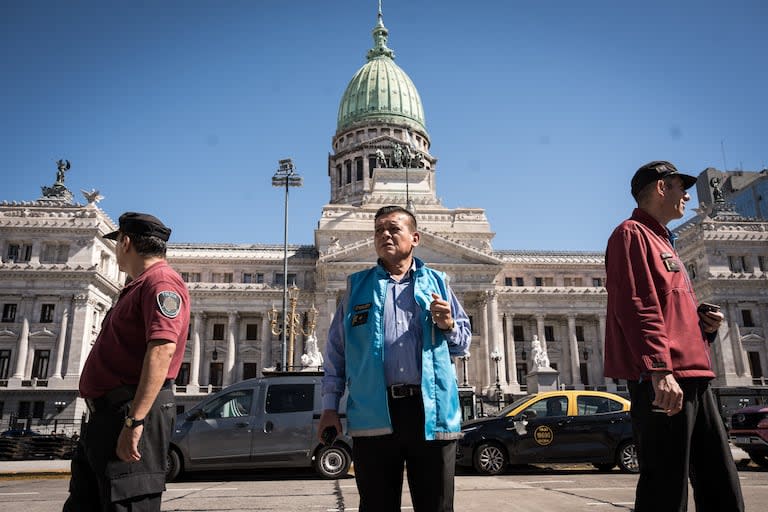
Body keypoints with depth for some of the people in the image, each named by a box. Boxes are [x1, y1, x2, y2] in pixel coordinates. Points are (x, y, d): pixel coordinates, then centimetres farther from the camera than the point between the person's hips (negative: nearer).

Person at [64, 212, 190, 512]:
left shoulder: (161, 282, -11)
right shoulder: (138, 286, 22)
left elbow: (162, 351, -24)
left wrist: (134, 421, -28)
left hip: (134, 411, -11)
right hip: (108, 414, 11)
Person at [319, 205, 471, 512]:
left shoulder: (436, 282, 14)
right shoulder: (358, 285, 14)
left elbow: (464, 343, 17)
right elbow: (336, 349, 15)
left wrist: (448, 326, -5)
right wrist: (330, 406, 9)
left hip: (431, 409, 0)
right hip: (374, 413, 0)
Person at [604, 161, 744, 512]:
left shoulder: (662, 241, 25)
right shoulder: (632, 234, -5)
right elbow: (636, 307, -17)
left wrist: (705, 325, 10)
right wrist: (660, 370, -25)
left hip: (693, 378, 10)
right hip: (664, 381, -10)